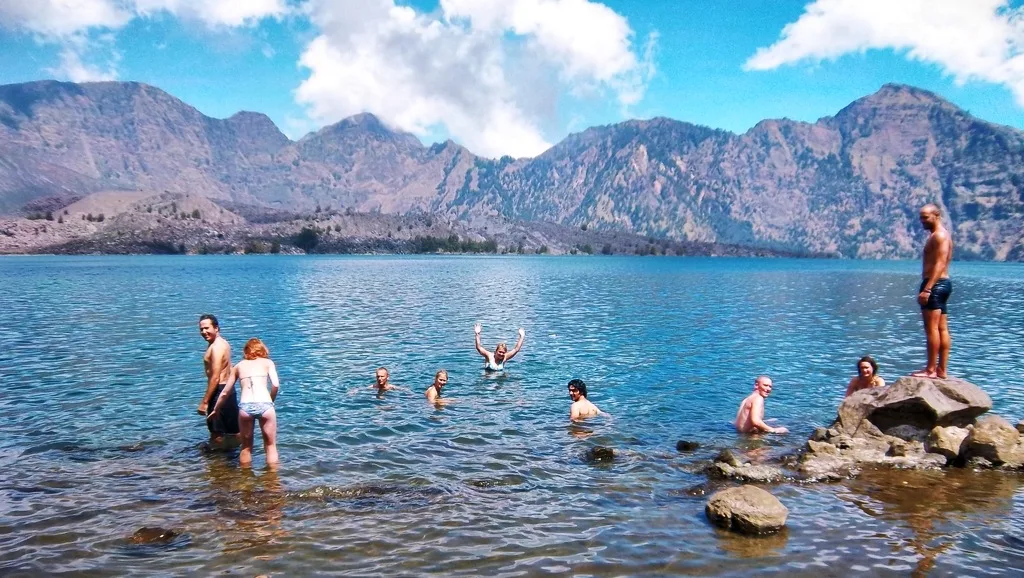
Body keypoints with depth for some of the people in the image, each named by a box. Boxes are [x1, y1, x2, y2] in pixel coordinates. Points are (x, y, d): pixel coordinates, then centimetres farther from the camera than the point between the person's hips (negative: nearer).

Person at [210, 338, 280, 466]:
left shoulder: (238, 366, 23)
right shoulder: (267, 362, 17)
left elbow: (225, 392, 26)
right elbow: (276, 385, 1)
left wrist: (215, 409, 40)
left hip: (245, 407, 2)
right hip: (264, 405, -2)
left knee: (246, 446, 20)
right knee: (270, 445, 12)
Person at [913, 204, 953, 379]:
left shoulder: (939, 235, -11)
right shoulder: (939, 235, 21)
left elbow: (940, 264, -21)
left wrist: (927, 289, -26)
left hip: (935, 285, -11)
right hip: (943, 284, 11)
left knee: (931, 328, -10)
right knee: (942, 329, 10)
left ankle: (930, 369, -10)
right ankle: (941, 370, 13)